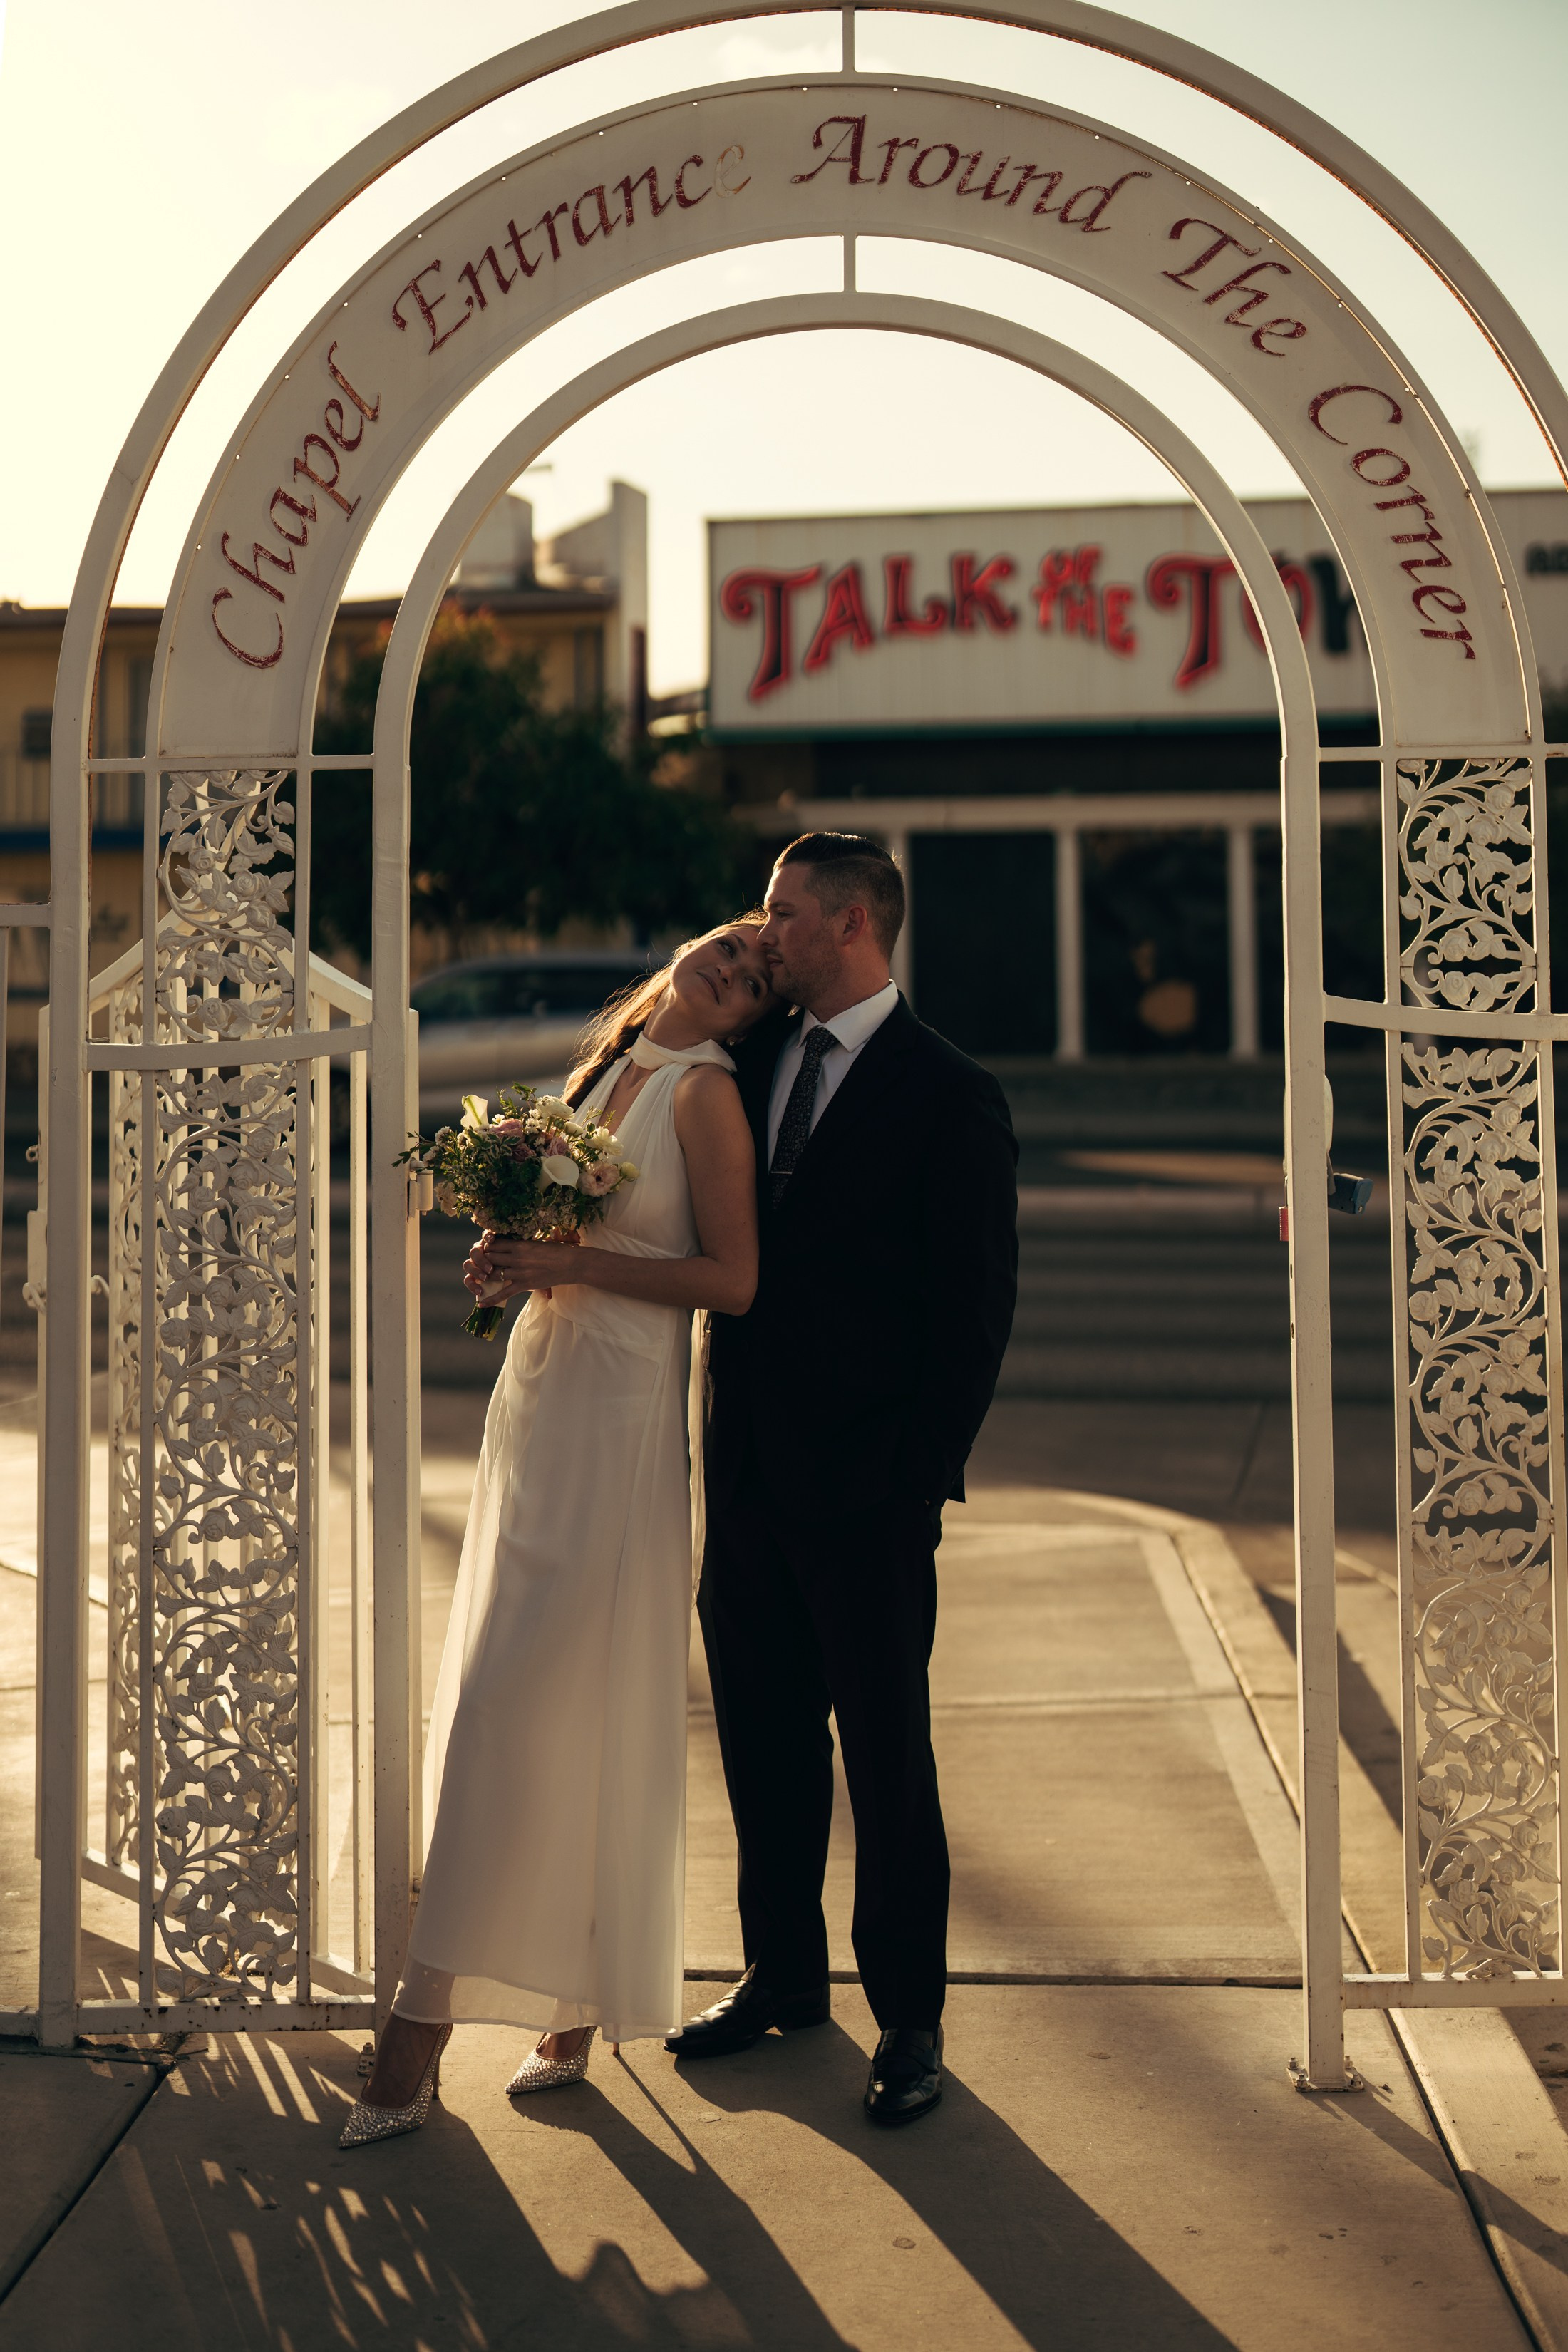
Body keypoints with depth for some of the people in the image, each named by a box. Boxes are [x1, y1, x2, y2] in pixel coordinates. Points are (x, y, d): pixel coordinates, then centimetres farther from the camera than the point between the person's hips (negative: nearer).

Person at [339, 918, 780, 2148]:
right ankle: (568, 2010, 17)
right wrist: (516, 1254, 3)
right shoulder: (609, 1066, 15)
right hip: (540, 1388, 7)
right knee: (563, 1712, 9)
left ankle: (422, 2026, -3)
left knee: (511, 1701, -9)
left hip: (622, 1414, -7)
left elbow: (734, 1276, -13)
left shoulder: (707, 1090, -7)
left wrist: (572, 1262, -16)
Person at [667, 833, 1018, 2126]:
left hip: (867, 1485, -6)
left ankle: (909, 2017, 16)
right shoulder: (755, 1060, 11)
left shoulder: (953, 1095, -8)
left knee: (887, 1750, 3)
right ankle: (784, 1971, 31)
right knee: (763, 1735, 14)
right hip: (749, 1470, 6)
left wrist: (927, 1473, -12)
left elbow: (979, 1302, -9)